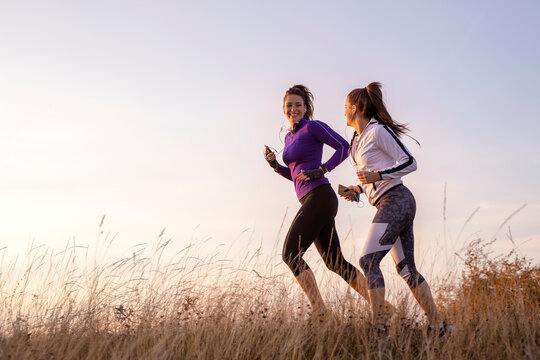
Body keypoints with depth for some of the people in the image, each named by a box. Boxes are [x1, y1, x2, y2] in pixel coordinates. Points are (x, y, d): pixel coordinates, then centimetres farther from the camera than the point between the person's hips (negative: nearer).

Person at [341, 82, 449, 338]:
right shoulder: (358, 138, 18)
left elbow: (409, 163, -10)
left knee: (368, 260, -17)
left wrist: (378, 175, -20)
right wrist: (360, 189, 11)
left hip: (395, 200, -9)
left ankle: (379, 327, -19)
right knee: (406, 268, 7)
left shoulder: (378, 131, -10)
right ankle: (437, 326, 12)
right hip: (391, 204, 9)